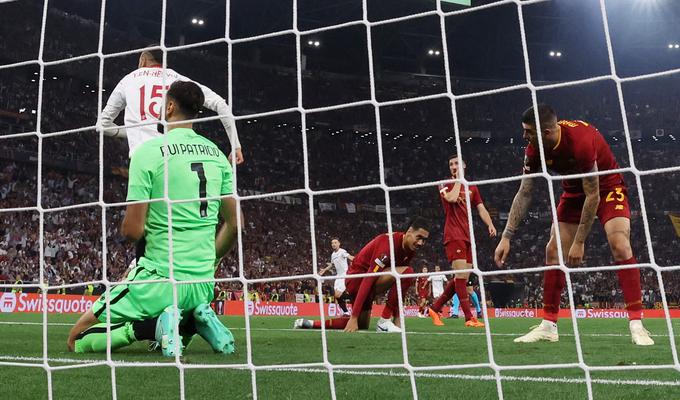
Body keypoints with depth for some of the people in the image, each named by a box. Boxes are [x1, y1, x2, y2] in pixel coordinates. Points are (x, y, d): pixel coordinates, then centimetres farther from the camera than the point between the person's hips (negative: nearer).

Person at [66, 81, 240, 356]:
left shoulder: (149, 151, -10)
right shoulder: (217, 155, 6)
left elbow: (132, 230, -13)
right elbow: (233, 224, 8)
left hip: (160, 280, -6)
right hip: (204, 285, 6)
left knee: (77, 340, 12)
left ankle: (153, 325, -13)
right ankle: (196, 322, 1)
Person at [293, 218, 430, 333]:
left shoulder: (410, 248, 1)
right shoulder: (389, 242, -27)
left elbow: (399, 283, 8)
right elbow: (368, 279, -31)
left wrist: (398, 318, 5)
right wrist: (354, 317, -33)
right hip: (358, 279, -10)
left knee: (362, 325, 25)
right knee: (407, 272, -26)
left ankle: (309, 324, 28)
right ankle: (384, 322, -15)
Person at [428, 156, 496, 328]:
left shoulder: (472, 187, 19)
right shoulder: (445, 184, 5)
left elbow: (481, 208, 11)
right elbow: (452, 198, -17)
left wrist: (490, 224, -6)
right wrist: (458, 180, -4)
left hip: (468, 236, 6)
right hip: (453, 235, -6)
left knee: (462, 278, 4)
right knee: (461, 274, -15)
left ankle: (435, 308, 15)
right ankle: (469, 317, -14)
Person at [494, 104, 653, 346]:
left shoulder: (581, 140, -36)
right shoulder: (535, 149, -18)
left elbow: (593, 196, -29)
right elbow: (524, 194, -10)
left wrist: (579, 242, -26)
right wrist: (506, 237, -14)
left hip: (607, 186, -5)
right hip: (574, 191, 5)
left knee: (620, 246, -24)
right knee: (554, 251, -4)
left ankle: (636, 325, -16)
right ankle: (548, 326, 4)